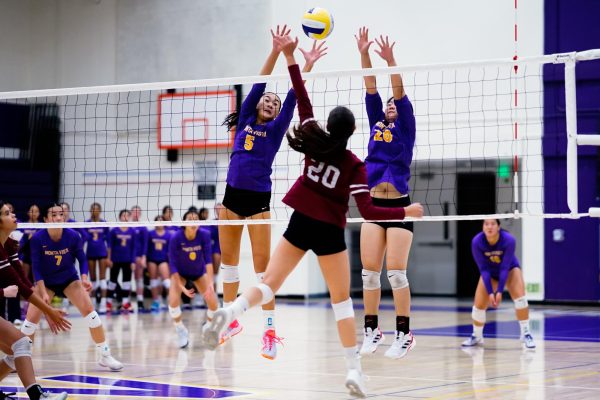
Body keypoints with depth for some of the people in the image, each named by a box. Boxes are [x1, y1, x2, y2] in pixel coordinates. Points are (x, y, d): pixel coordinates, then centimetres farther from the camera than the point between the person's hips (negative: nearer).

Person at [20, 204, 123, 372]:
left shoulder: (73, 236, -19)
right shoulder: (38, 238, -22)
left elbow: (82, 259, -7)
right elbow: (36, 268, -17)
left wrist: (84, 279, -24)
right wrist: (43, 293, -24)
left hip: (69, 279, 1)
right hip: (46, 282, -1)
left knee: (89, 311, -14)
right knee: (31, 319, -9)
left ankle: (105, 356, -4)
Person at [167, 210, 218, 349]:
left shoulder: (204, 235, -27)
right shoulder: (176, 238, -29)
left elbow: (208, 259, -30)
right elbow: (173, 264, -25)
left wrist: (210, 284, -40)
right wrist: (182, 287, -31)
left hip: (199, 273, 1)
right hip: (180, 273, -1)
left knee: (213, 303, -11)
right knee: (174, 301, -24)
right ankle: (181, 331, 3)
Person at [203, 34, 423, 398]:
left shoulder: (315, 142, -1)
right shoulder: (355, 166, -9)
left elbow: (302, 98, 2)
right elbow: (368, 211, -15)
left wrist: (290, 56, 4)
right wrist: (407, 212, -5)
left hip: (300, 224, 2)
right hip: (329, 232, -2)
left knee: (270, 284, 1)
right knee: (342, 299, 8)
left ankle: (229, 313, -30)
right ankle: (354, 370, 2)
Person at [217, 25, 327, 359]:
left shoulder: (276, 129, 4)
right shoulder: (245, 121, 8)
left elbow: (293, 97, -4)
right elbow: (258, 84, 1)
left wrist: (307, 65, -13)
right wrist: (276, 51, -8)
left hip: (259, 198, -3)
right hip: (233, 194, 4)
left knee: (263, 264, -7)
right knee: (229, 260, 11)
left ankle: (270, 330, -5)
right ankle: (230, 321, 23)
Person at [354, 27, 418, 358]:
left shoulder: (405, 127, 5)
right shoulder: (376, 124, 15)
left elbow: (400, 93, -8)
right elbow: (371, 88, 8)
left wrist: (390, 61, -20)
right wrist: (364, 54, -1)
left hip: (399, 205, -4)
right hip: (373, 204, 4)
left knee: (396, 272, -9)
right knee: (369, 271, 0)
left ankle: (404, 334, -3)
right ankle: (371, 330, 9)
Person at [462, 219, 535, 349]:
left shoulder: (509, 240, -33)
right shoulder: (476, 242, -29)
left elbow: (505, 267, -30)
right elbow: (483, 269, -24)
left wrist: (499, 291, -32)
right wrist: (490, 292, -28)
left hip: (510, 269, -2)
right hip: (490, 272, 2)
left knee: (519, 296, -25)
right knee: (479, 304, -3)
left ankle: (525, 333, -17)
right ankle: (476, 337, 21)